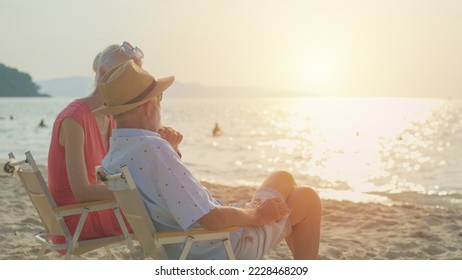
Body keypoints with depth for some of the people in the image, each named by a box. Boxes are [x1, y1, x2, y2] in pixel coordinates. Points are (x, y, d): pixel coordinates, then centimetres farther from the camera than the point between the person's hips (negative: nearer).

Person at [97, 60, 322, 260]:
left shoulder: (110, 158, 0)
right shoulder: (153, 150, -32)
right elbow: (213, 219, -31)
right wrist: (255, 214, -13)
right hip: (226, 248, -9)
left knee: (283, 179, 24)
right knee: (307, 199, 7)